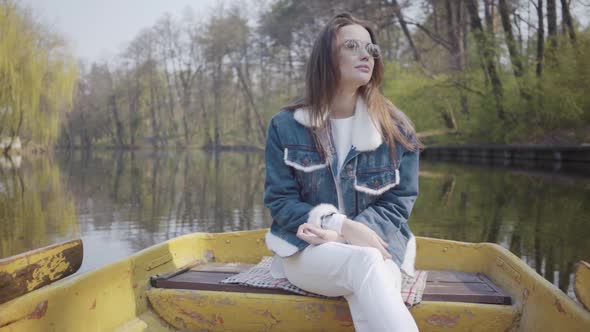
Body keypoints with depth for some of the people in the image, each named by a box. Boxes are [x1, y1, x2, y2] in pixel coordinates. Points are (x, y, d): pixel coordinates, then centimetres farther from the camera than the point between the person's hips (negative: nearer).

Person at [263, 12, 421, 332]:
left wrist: (340, 235, -17)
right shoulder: (286, 126, 0)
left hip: (378, 246, 2)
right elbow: (280, 202, -2)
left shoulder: (396, 128, 1)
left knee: (369, 302, -35)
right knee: (365, 263, -36)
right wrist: (343, 226, -19)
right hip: (305, 251, -1)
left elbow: (397, 203, 0)